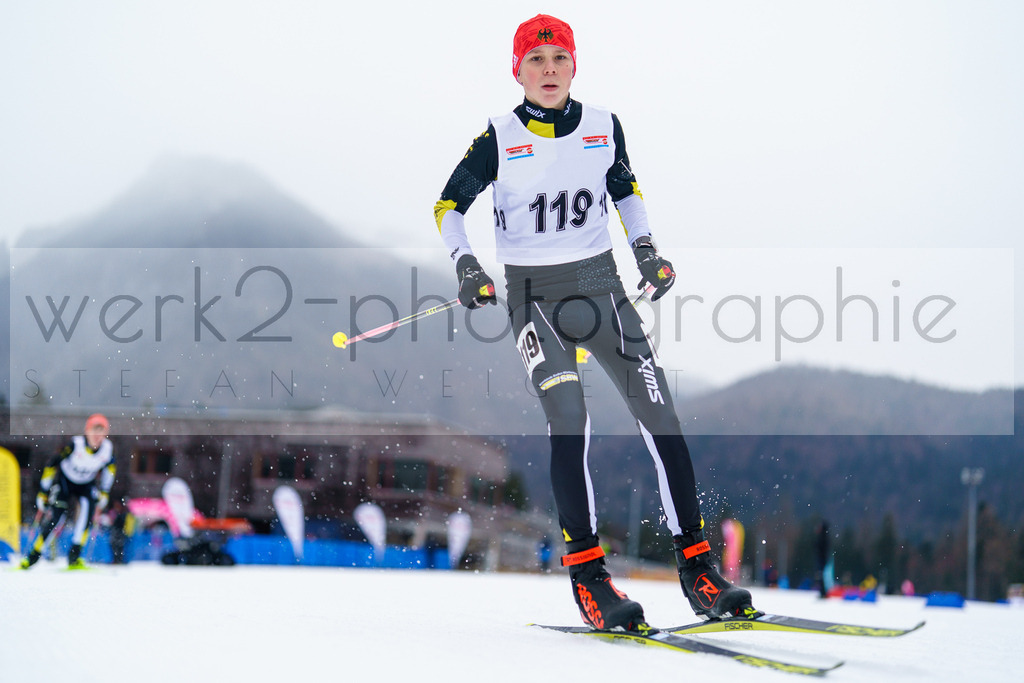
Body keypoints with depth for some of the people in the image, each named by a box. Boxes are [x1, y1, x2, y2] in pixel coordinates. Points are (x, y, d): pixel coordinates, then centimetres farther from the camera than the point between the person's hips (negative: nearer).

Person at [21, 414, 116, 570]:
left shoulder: (107, 449, -20)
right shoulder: (75, 444, -30)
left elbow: (110, 468, 4)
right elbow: (51, 465, -20)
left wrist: (104, 492, 6)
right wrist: (43, 493, -16)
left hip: (87, 485, 2)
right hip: (65, 480, -2)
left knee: (88, 509, -25)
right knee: (55, 514, -19)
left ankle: (74, 557, -20)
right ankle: (34, 555, -4)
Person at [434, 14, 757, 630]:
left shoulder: (604, 127, 4)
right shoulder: (499, 139, -4)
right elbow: (450, 206, 3)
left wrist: (645, 248, 7)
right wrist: (467, 267, -13)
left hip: (601, 283, 3)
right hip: (534, 293, -3)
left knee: (661, 416, -7)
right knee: (568, 417, -22)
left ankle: (697, 568, -2)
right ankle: (587, 575, -18)